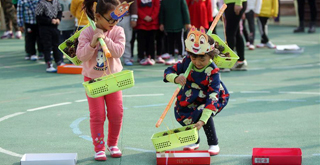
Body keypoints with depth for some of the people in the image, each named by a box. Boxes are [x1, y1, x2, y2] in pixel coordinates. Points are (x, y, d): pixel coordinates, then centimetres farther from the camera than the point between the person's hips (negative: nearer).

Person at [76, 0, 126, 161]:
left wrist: (105, 39, -29)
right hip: (93, 78, -2)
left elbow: (119, 51, -21)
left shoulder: (118, 31, -8)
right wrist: (93, 43, -32)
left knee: (117, 114, 3)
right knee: (97, 115, -3)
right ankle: (99, 148, 7)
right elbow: (81, 56, -18)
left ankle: (113, 144, 22)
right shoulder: (87, 33, -13)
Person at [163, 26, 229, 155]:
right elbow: (168, 72, -11)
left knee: (201, 113, -30)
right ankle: (194, 141, 15)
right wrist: (176, 78, -38)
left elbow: (212, 97, -37)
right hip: (193, 98, 5)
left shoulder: (213, 71, -31)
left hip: (216, 98, -5)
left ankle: (214, 144, -10)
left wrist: (203, 120, -46)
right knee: (181, 114, -13)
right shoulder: (187, 62, -17)